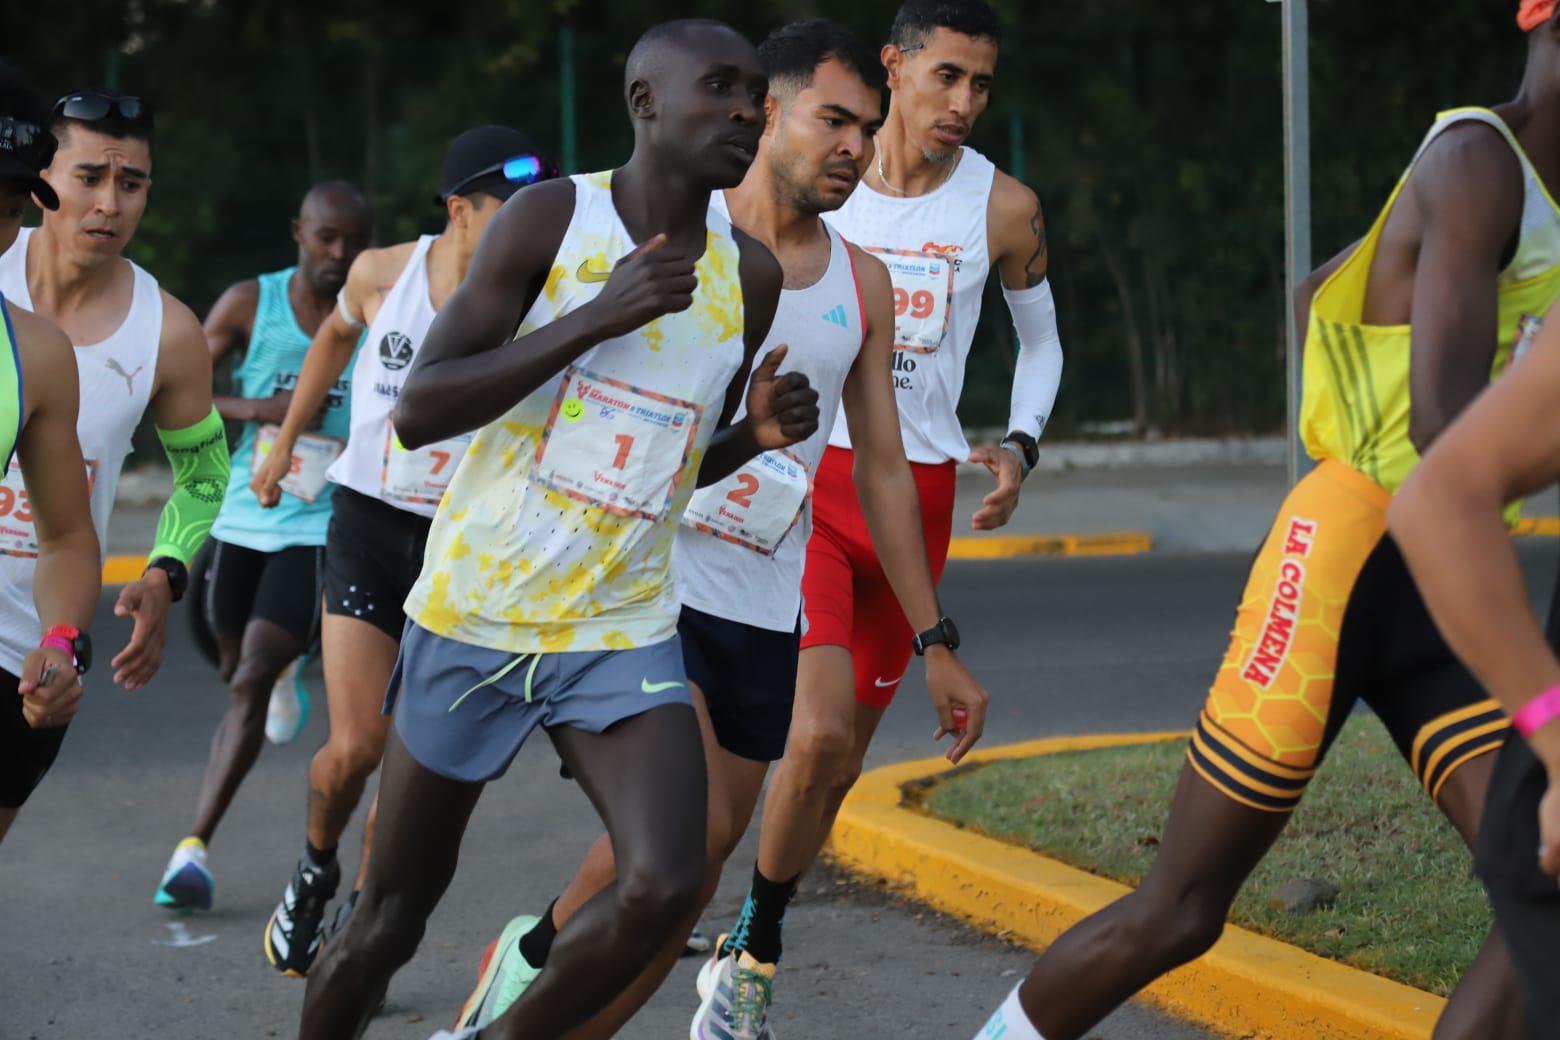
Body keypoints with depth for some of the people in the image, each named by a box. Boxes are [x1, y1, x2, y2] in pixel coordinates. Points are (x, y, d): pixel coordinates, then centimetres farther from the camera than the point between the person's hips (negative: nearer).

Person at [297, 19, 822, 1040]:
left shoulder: (750, 276, 4)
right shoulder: (551, 219, -10)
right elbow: (419, 409, -18)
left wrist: (756, 434, -5)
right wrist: (596, 318, -25)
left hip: (623, 633, 3)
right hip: (475, 613, -3)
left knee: (666, 886, -19)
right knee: (393, 917, 6)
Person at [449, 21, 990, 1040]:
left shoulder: (863, 284, 11)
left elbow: (885, 469, 16)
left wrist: (935, 643, 13)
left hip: (765, 611, 5)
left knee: (691, 871, 2)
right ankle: (536, 955, 5)